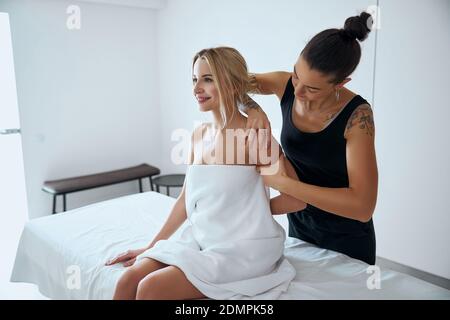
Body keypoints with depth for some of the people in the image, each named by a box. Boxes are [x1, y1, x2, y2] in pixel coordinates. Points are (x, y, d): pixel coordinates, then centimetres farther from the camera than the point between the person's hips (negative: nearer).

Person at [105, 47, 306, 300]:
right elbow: (187, 198, 13)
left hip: (242, 250, -6)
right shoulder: (199, 134, 6)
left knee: (151, 288, -18)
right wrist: (151, 246, 14)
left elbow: (298, 200, -11)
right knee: (129, 281, -10)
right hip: (199, 239, 6)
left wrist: (254, 207, 1)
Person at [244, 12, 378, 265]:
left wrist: (281, 182, -36)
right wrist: (253, 109, -27)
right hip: (298, 222, 4)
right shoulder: (285, 85, -16)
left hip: (345, 236, -4)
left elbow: (363, 206, -34)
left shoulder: (356, 115, -27)